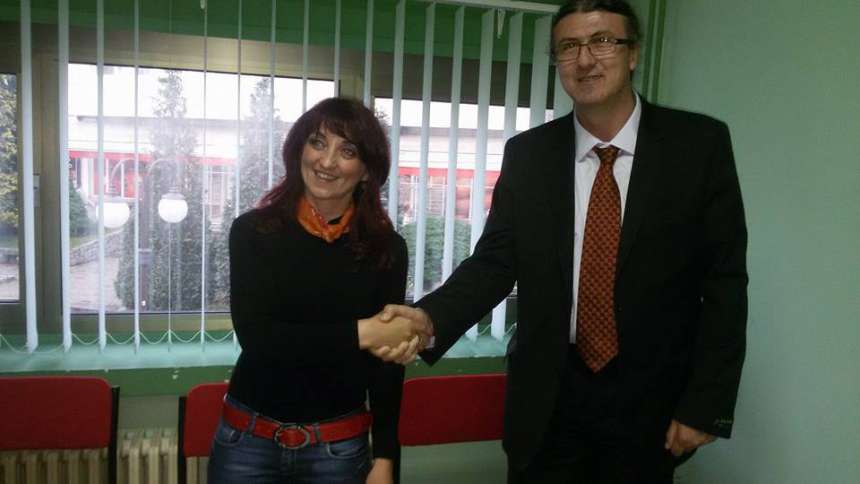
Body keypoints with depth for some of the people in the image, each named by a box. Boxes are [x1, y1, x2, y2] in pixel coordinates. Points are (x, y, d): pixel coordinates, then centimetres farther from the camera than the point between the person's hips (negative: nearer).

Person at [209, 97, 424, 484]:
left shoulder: (386, 248, -6)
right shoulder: (252, 231, -7)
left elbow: (388, 362, -3)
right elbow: (254, 335, -17)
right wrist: (359, 333, -23)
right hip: (248, 438, 0)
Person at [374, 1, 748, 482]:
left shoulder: (699, 142, -7)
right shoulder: (527, 154, -2)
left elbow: (724, 280, -6)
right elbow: (494, 262, -3)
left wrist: (707, 402, -8)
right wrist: (431, 318, -22)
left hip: (650, 397, -1)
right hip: (547, 395, 1)